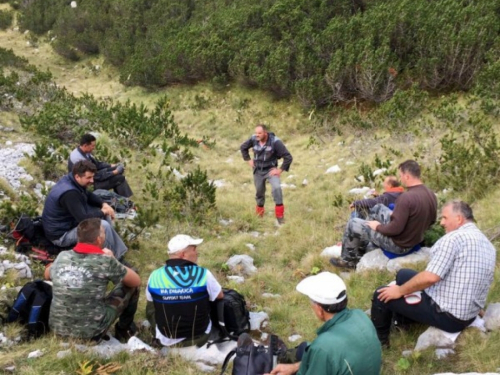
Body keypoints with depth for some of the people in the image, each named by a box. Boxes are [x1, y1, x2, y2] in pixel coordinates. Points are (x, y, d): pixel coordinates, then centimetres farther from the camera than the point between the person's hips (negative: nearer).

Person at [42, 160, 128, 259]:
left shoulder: (70, 179, -3)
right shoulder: (69, 193, -33)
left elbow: (88, 195, 13)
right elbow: (83, 219, -32)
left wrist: (104, 204, -3)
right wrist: (102, 212, -16)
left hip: (67, 222, 10)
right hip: (61, 234, -10)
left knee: (104, 214, 8)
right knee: (103, 225, -24)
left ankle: (118, 251, 11)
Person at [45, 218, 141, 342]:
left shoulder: (62, 256, -2)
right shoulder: (105, 261, -15)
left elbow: (47, 275, 22)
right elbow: (136, 281, -1)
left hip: (57, 327, 5)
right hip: (91, 331, -5)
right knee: (131, 285, 10)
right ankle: (124, 330, 29)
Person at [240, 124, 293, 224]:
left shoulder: (275, 141, -25)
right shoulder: (253, 139, -14)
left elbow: (288, 157, -21)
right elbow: (243, 147, 9)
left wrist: (280, 170, -18)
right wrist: (248, 160, 4)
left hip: (270, 170, -3)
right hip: (258, 171, 4)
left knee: (276, 188, -26)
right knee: (259, 192, 15)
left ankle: (280, 215, -14)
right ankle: (259, 214, 39)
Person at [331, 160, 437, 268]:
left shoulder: (406, 197, -31)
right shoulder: (431, 194, -3)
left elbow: (395, 229, -29)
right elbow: (431, 221, 11)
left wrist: (378, 226, -9)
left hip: (399, 244, -9)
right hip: (416, 238, 9)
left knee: (353, 224, 3)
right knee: (377, 209, 24)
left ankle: (348, 260, 25)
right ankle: (359, 250, 33)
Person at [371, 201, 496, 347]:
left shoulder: (454, 238, -21)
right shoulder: (488, 244, 8)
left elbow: (430, 277, -27)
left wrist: (399, 291, -12)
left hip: (447, 315, -9)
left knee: (381, 295, 1)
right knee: (403, 275, 22)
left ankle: (378, 339, 22)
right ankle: (402, 321, 35)